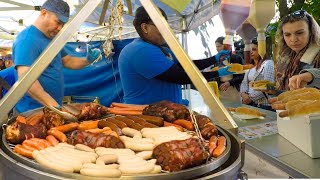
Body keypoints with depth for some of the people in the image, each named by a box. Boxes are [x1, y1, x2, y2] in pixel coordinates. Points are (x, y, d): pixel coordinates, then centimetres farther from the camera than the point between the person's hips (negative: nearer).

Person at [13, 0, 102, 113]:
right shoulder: (27, 39, -18)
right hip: (33, 111, -9)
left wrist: (87, 60, 0)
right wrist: (54, 105, -32)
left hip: (53, 108, 9)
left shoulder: (52, 39, 11)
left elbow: (68, 61, 20)